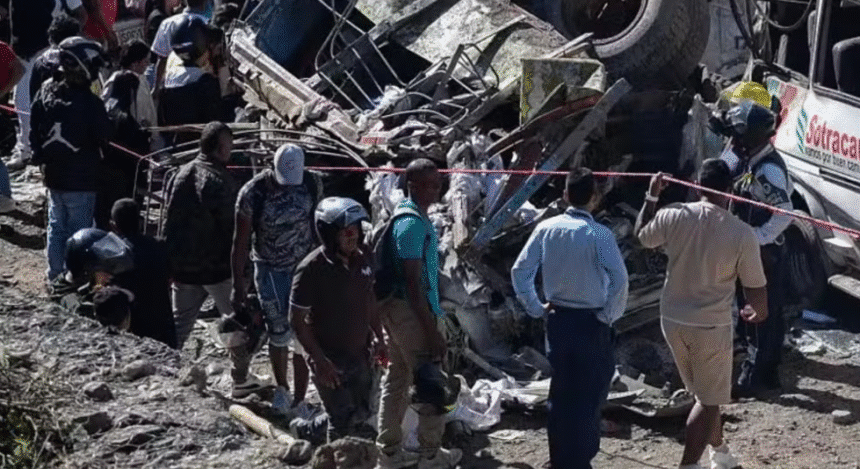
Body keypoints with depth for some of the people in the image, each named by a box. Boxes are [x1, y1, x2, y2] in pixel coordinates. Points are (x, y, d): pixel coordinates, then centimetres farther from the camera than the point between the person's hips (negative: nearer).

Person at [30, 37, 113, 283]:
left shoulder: (46, 93, -4)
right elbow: (105, 136, -14)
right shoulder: (90, 102, -23)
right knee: (78, 231, 4)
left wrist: (40, 156, 17)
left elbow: (35, 130, 5)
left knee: (56, 226, 17)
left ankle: (55, 275, 26)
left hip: (53, 174, 6)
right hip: (81, 179, -6)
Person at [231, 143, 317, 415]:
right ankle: (281, 389, 27)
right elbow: (240, 242, -10)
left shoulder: (310, 185, -9)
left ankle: (299, 401, 8)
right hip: (270, 270, -2)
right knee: (280, 334, 1)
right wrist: (238, 286, -8)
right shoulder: (253, 193, -18)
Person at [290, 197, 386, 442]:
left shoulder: (360, 260, 0)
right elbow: (297, 321, -17)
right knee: (344, 423, -5)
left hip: (361, 355, 7)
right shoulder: (311, 269, -21)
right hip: (331, 361, -7)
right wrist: (320, 361, -20)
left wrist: (379, 339, 15)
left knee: (361, 419, 17)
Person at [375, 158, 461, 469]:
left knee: (397, 380, 15)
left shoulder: (404, 214, 11)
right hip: (411, 310, -10)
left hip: (396, 306, 10)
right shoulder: (414, 223, -21)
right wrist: (432, 331, -22)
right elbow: (414, 283, -23)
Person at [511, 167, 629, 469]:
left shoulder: (546, 229, -3)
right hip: (591, 324, -4)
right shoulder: (599, 234, -15)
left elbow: (520, 271, -3)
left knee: (560, 393, 16)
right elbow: (619, 279, -24)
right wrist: (609, 315, -10)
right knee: (589, 397, 7)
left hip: (557, 320, 4)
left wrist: (536, 308, 6)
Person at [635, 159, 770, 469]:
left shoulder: (674, 216, -11)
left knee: (706, 394, 24)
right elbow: (755, 288, -8)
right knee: (708, 401, 8)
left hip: (673, 320, 5)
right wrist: (759, 312, 14)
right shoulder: (742, 234, -18)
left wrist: (652, 196, 21)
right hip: (711, 326, -5)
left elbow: (641, 236, 10)